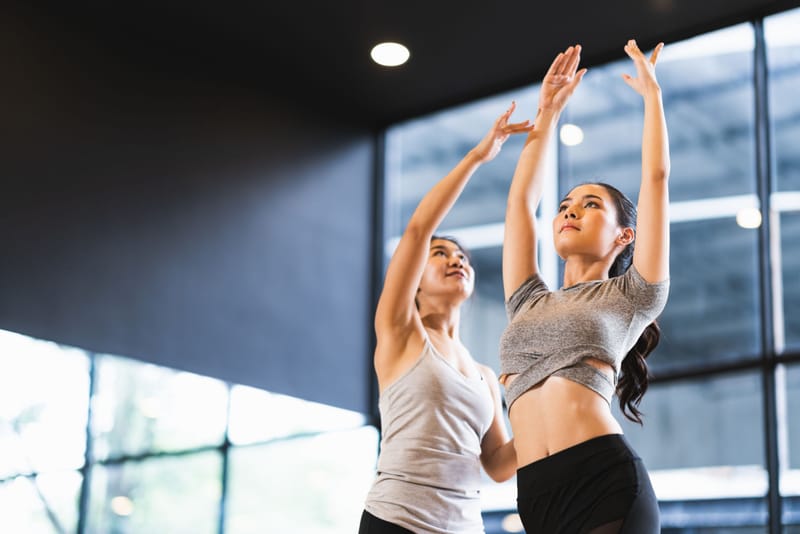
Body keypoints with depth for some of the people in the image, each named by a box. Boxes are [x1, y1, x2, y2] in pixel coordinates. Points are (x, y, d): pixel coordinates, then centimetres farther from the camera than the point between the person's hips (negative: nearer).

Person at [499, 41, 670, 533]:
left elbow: (657, 177, 11)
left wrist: (651, 93, 22)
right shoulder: (530, 303, 25)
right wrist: (548, 113, 35)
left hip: (606, 483, -5)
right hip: (537, 494, 5)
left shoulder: (632, 295, 13)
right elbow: (521, 199, 30)